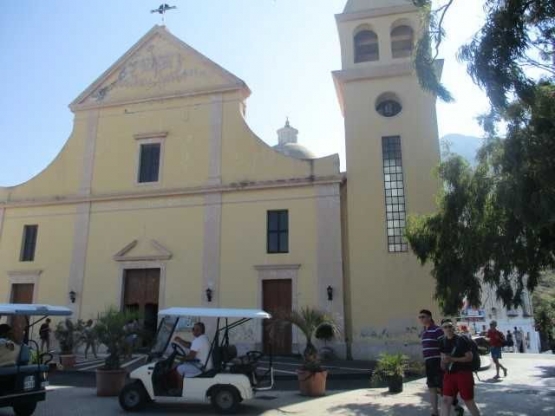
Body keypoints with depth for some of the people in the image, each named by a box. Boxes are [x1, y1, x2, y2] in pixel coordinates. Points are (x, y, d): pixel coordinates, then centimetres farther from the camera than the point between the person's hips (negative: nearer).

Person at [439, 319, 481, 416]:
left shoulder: (461, 340, -9)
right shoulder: (443, 342, 7)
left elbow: (469, 357, -13)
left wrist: (452, 359, -20)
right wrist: (444, 361, -2)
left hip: (464, 373, -5)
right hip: (449, 374, 5)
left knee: (469, 401, 5)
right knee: (445, 400, -2)